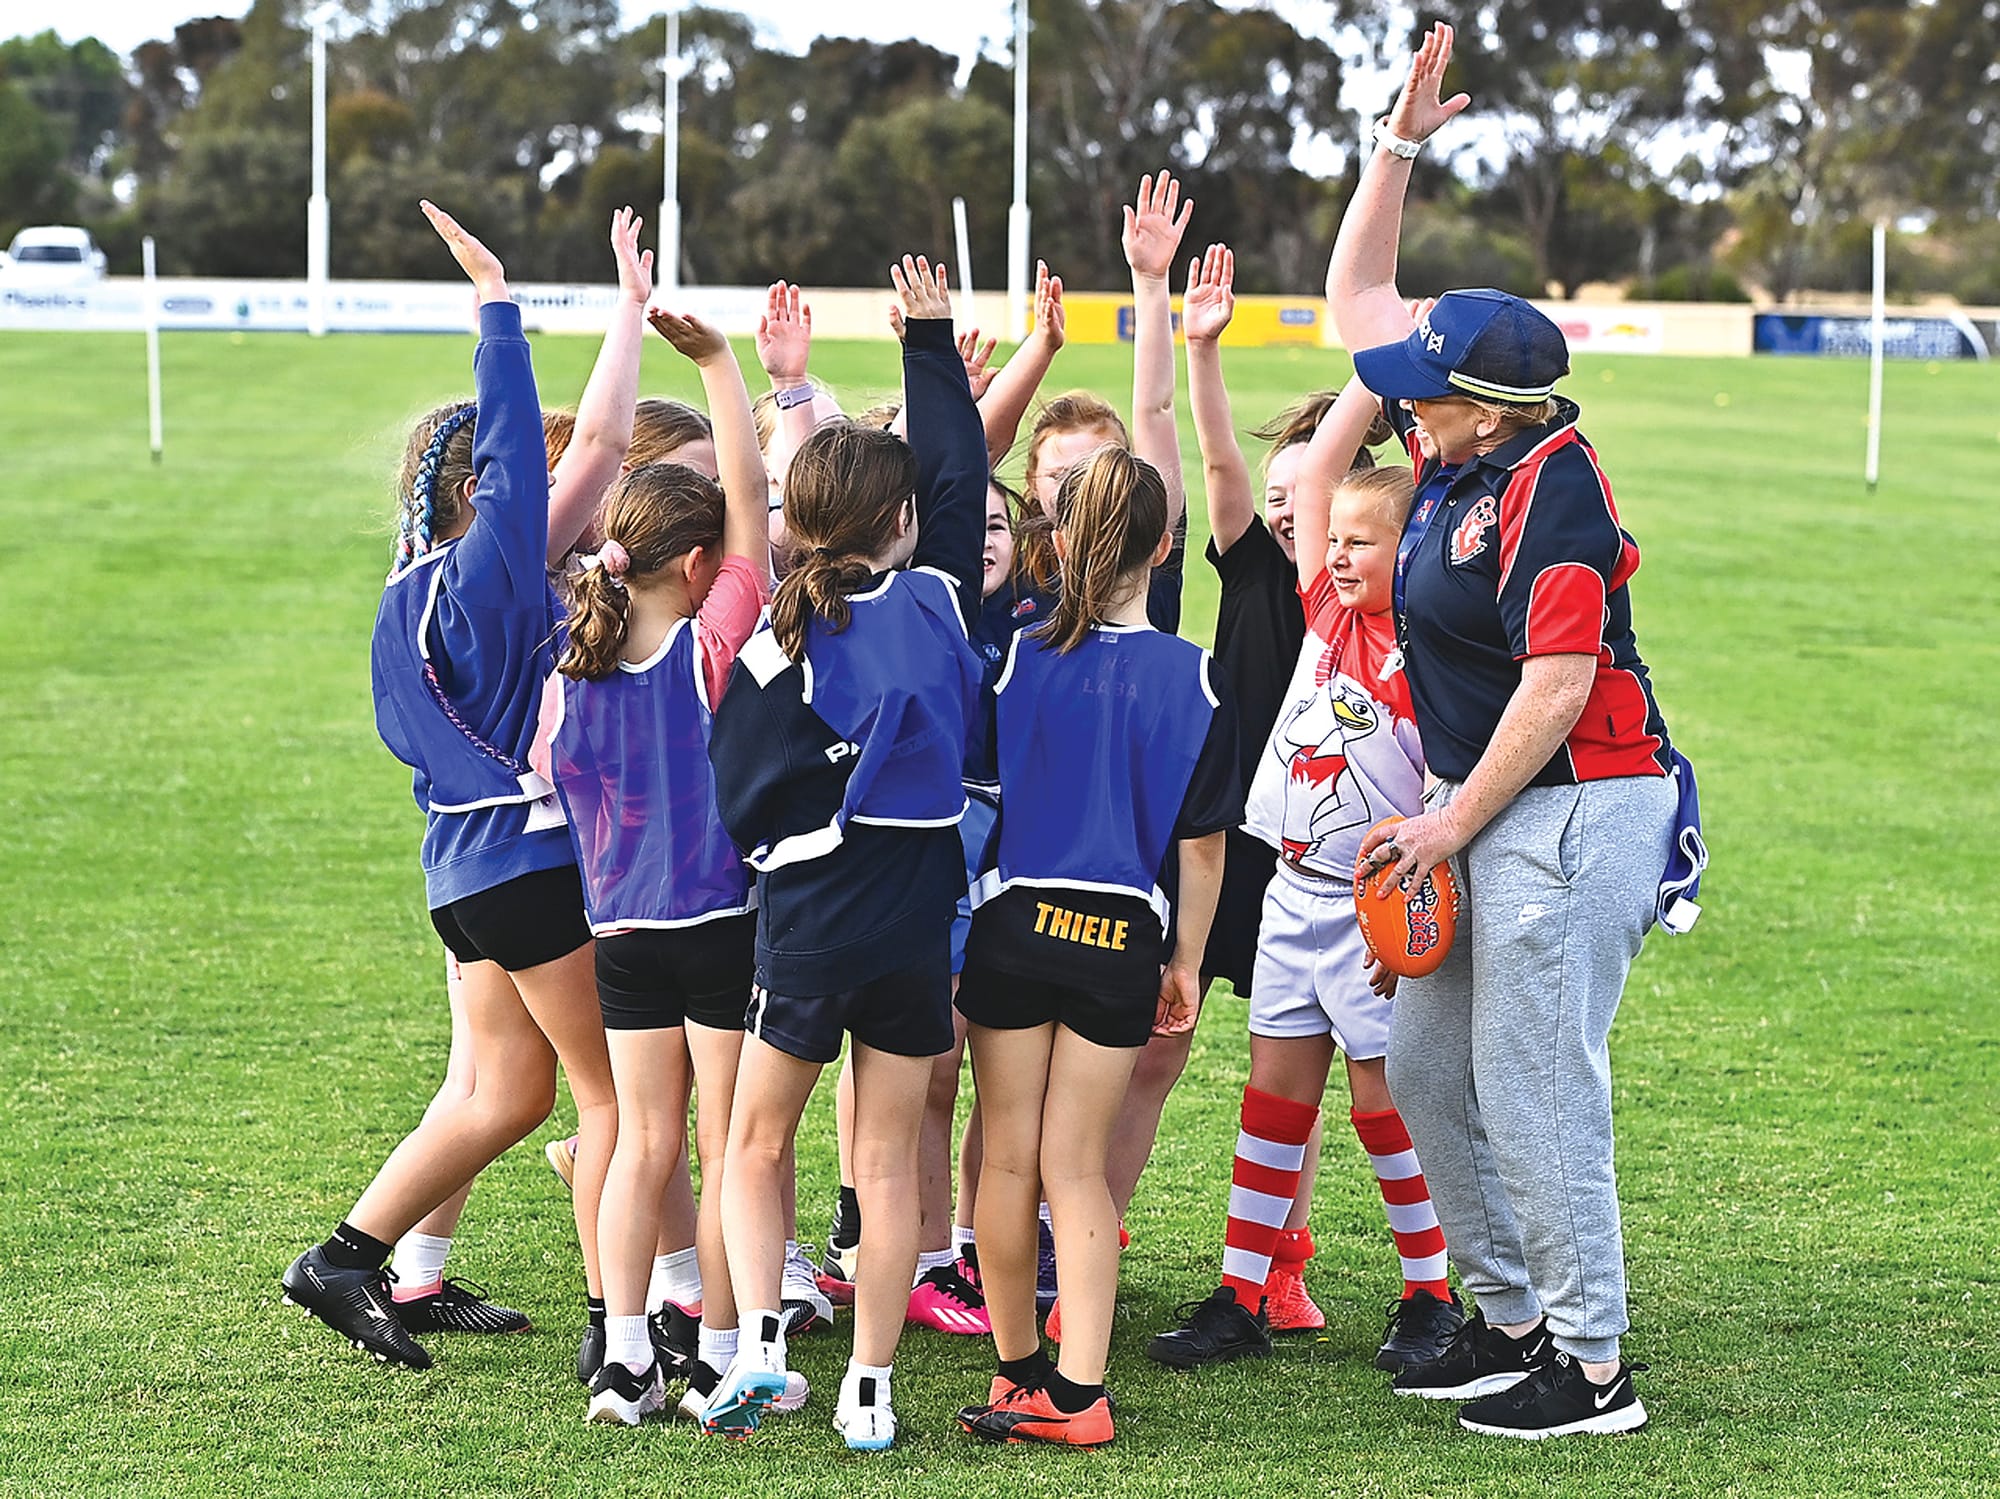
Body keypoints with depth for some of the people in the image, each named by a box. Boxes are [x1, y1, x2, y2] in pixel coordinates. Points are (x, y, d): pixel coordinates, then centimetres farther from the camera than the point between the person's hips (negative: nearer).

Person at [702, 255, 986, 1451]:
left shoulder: (779, 642, -9)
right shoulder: (942, 600, -4)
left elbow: (738, 792, -8)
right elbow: (961, 473, 12)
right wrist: (934, 339, 23)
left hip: (806, 921, -2)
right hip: (921, 919, 2)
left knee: (759, 1143, 16)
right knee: (889, 1158, 10)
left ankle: (759, 1341, 1)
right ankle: (871, 1389, 11)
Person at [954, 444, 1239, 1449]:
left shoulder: (1013, 658, -5)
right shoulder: (1190, 677, -4)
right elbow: (1201, 839, 0)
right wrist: (1184, 961, 9)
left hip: (1010, 925, 0)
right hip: (1121, 940, 0)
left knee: (1009, 1160, 11)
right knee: (1075, 1168, 7)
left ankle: (1021, 1374, 19)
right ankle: (1077, 1392, 1)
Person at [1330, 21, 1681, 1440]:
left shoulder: (1550, 484, -19)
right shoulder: (1461, 447, 7)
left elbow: (1560, 682, -23)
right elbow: (1357, 292, 19)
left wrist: (1452, 822, -17)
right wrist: (1398, 146, 11)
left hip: (1571, 811, -10)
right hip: (1495, 810, 10)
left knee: (1534, 1089, -6)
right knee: (1428, 1072, 14)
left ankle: (1591, 1370, 4)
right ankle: (1512, 1321, 26)